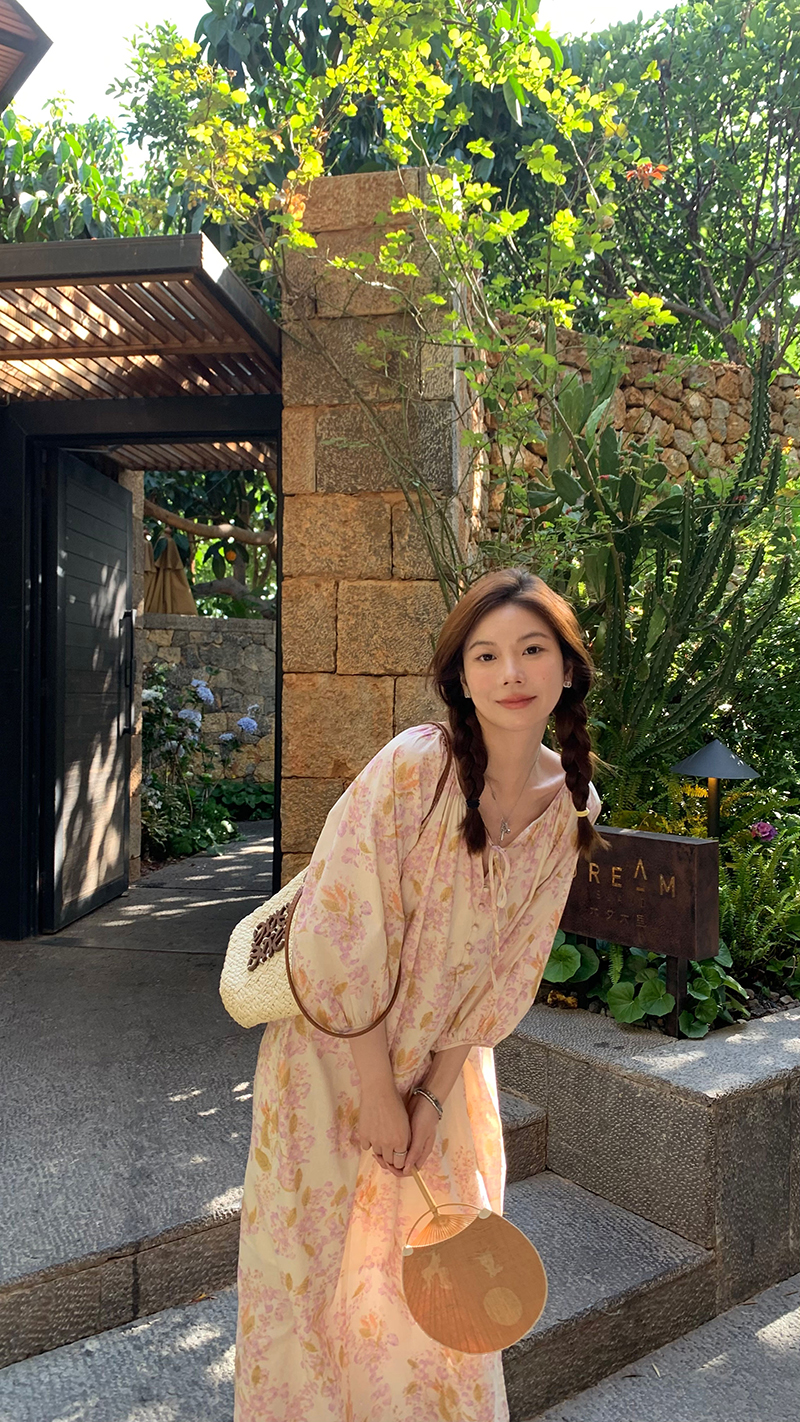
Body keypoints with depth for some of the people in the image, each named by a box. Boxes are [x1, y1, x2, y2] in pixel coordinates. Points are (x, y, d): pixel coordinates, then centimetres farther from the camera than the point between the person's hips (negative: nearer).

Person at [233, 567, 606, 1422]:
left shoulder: (571, 805, -9)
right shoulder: (411, 767, -27)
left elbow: (508, 970, -3)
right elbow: (336, 941, -24)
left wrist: (433, 1095, -5)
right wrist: (376, 1093, -16)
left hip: (446, 1067, 5)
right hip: (337, 1056, -4)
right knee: (325, 1269, 13)